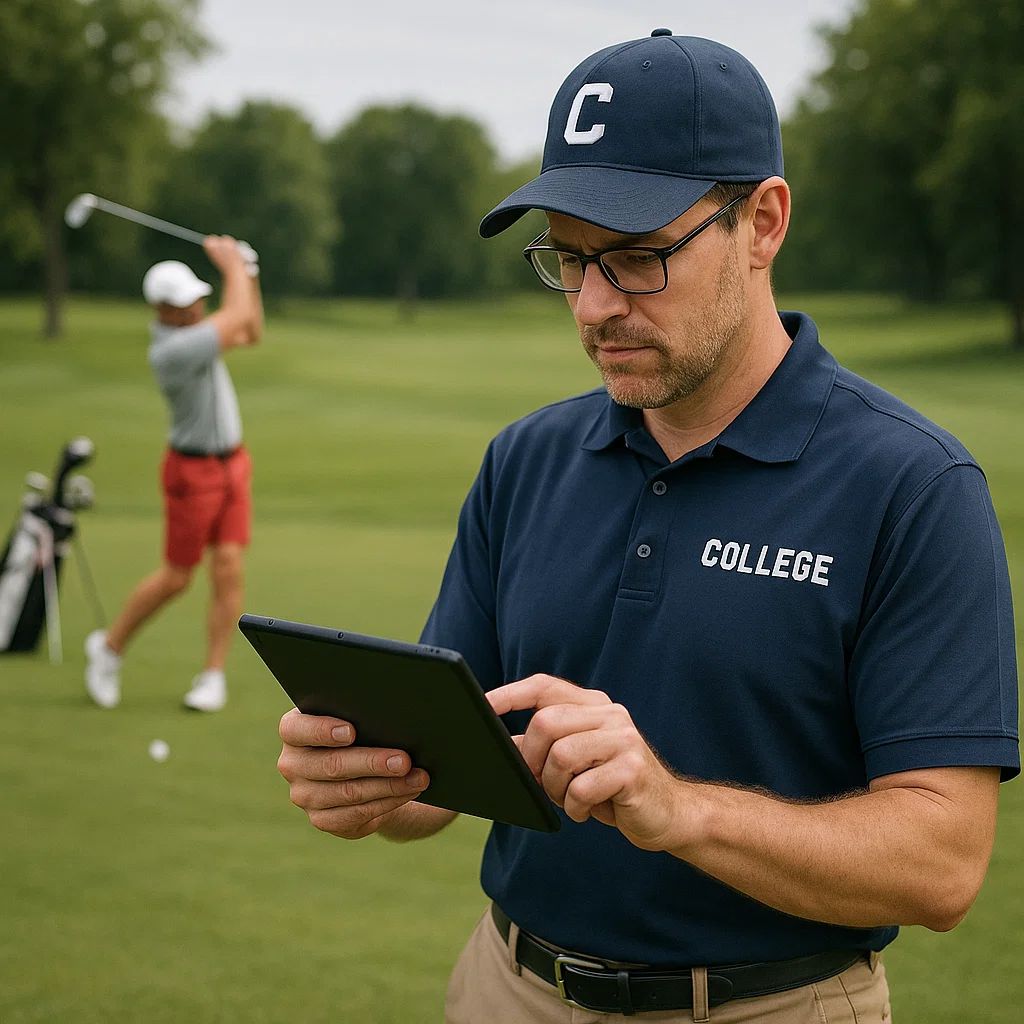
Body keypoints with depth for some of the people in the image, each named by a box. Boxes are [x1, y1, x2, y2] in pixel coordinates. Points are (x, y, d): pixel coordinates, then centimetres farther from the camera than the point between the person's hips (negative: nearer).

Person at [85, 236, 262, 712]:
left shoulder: (192, 330, 1)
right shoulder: (170, 351, -27)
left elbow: (250, 333, 13)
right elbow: (238, 316, -26)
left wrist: (247, 273, 2)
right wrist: (230, 262, -12)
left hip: (233, 463, 7)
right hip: (193, 471, -7)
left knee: (229, 569, -3)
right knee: (176, 577, 4)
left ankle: (213, 675, 4)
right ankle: (109, 645, 25)